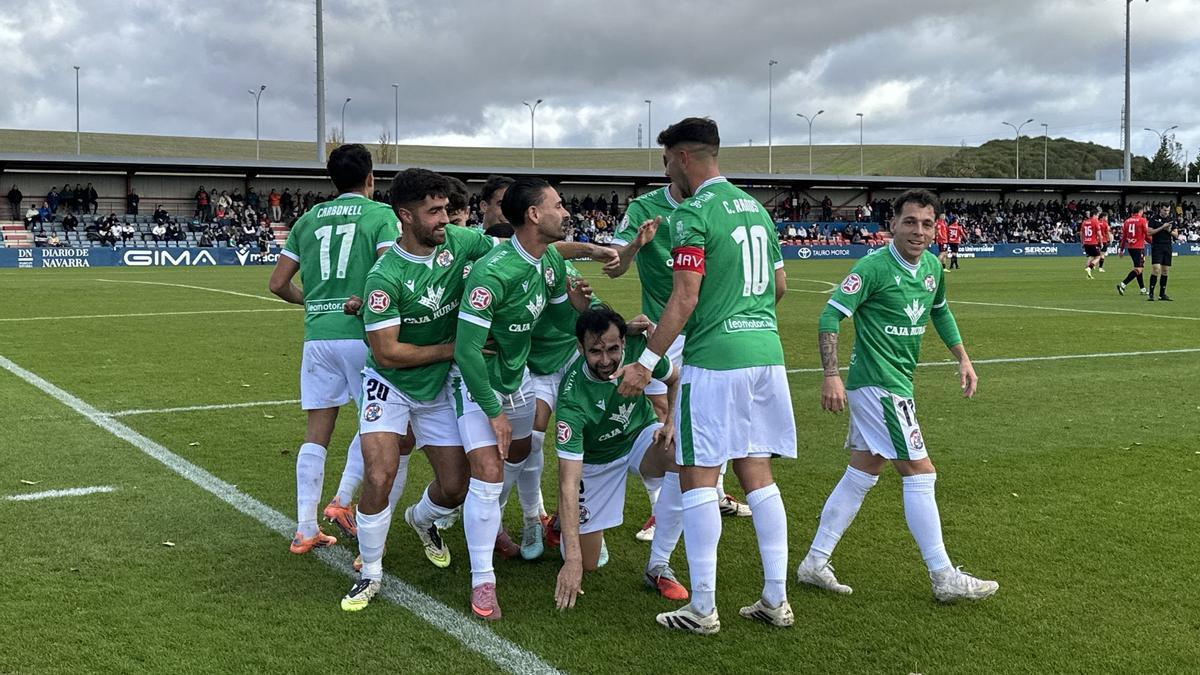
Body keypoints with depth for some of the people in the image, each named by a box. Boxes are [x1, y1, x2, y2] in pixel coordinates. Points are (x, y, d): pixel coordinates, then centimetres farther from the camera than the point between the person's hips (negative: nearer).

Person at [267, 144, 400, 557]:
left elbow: (278, 283, 14)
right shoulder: (380, 215, 0)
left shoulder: (309, 220, 13)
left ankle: (306, 530, 10)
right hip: (361, 334, -4)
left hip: (317, 335, 5)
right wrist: (365, 300, -2)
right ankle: (343, 500, 5)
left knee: (317, 431, 9)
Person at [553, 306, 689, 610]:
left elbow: (675, 379, 1)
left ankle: (658, 566, -16)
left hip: (641, 435, 3)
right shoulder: (572, 399, -35)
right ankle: (567, 520, 33)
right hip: (595, 459, -2)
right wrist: (572, 559, -40)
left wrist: (670, 422, -17)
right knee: (588, 562, -3)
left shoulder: (637, 346, -25)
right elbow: (568, 483, -36)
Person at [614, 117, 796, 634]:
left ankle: (702, 609, 4)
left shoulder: (692, 215, -9)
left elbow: (684, 300, -15)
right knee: (758, 476, 12)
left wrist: (646, 363, -10)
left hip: (714, 361, -8)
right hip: (766, 353, 8)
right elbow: (780, 285, 24)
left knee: (698, 479, 0)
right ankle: (776, 599, 14)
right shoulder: (756, 208, 16)